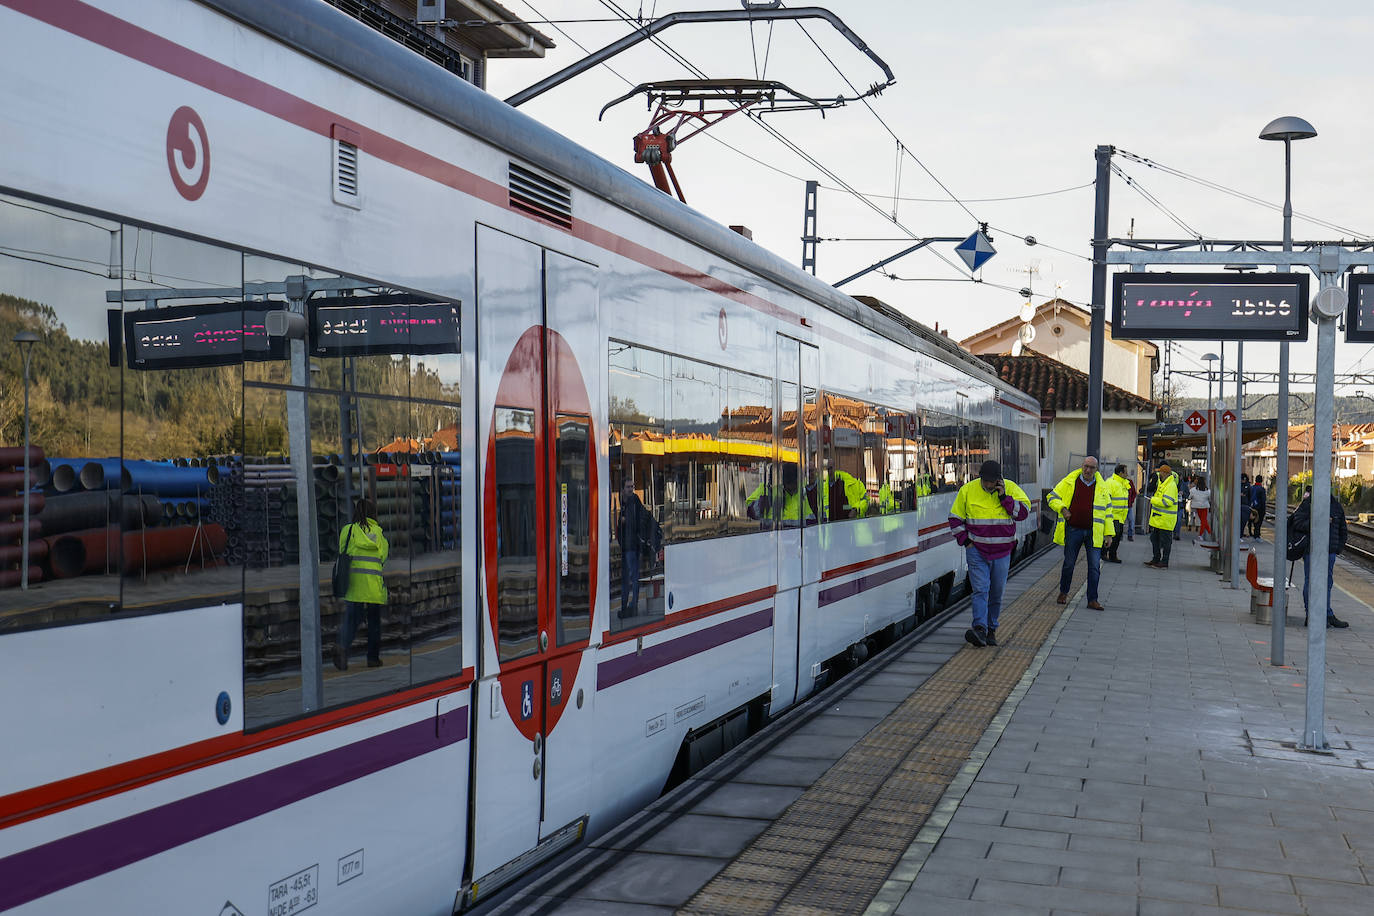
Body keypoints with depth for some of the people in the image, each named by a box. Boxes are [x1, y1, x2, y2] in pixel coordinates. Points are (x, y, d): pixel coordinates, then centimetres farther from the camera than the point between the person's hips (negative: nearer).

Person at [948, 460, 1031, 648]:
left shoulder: (1011, 488, -2)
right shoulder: (967, 490, -4)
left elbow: (1024, 512, -9)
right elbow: (955, 518, 6)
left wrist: (1004, 498, -18)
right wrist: (965, 540, -2)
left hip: (1001, 552, 2)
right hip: (976, 551, -1)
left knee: (997, 593, 8)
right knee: (980, 590, -13)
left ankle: (991, 630, 21)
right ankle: (980, 630, -22)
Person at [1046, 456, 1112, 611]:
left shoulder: (1102, 486, 6)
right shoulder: (1069, 482, 1)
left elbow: (1107, 510, 10)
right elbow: (1052, 497, 6)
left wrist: (1108, 532, 5)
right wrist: (1062, 509, -12)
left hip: (1094, 532, 1)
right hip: (1073, 530, -1)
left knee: (1094, 566, -4)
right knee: (1069, 563, 9)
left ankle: (1092, 600, 3)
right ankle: (1063, 592, 29)